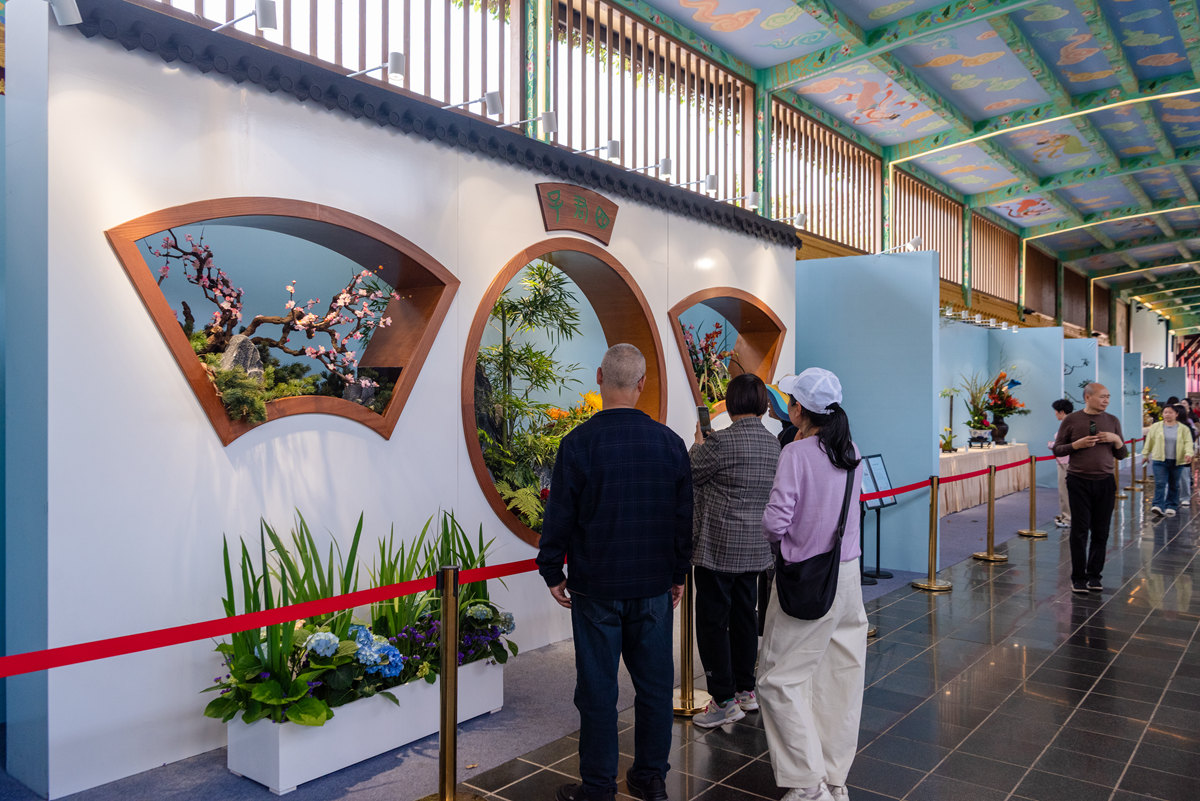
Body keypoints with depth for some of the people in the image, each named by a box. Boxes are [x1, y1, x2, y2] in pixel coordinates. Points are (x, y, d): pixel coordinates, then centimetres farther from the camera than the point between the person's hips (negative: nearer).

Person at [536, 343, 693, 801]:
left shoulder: (579, 442, -11)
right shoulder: (670, 442, 0)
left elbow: (559, 515, -7)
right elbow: (684, 516, 7)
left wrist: (552, 571, 6)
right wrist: (679, 573, 18)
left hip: (596, 586, -3)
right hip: (655, 585, 3)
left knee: (597, 687, 7)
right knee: (655, 682, 14)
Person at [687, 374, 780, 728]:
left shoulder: (720, 441, -18)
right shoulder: (773, 443, 5)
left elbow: (689, 476, -7)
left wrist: (698, 443, 9)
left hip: (718, 549, -7)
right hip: (756, 548, 8)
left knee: (712, 622, 2)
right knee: (745, 616, 18)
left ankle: (724, 700, 7)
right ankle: (746, 689, 29)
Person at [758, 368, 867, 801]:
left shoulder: (797, 453, -17)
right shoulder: (851, 452, 4)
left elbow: (775, 521, -21)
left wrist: (779, 537, 0)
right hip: (847, 572, 8)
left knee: (779, 678, 5)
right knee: (841, 675, 14)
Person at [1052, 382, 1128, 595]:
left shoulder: (1112, 421, 8)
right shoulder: (1071, 420, -1)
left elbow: (1122, 455, 12)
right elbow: (1057, 450, 1)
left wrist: (1117, 440, -7)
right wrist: (1077, 444, -15)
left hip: (1105, 482, 3)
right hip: (1079, 481, -3)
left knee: (1101, 532, 6)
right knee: (1080, 531, 0)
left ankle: (1094, 575, 17)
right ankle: (1078, 577, 8)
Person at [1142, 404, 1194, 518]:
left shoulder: (1184, 429, 4)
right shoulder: (1156, 427, 4)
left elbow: (1188, 442, -4)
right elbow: (1149, 441, 10)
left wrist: (1188, 453, -20)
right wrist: (1145, 454, 11)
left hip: (1177, 461, 1)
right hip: (1160, 460, -1)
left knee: (1174, 485, 9)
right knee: (1160, 483, -11)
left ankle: (1171, 506, 18)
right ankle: (1157, 506, -16)